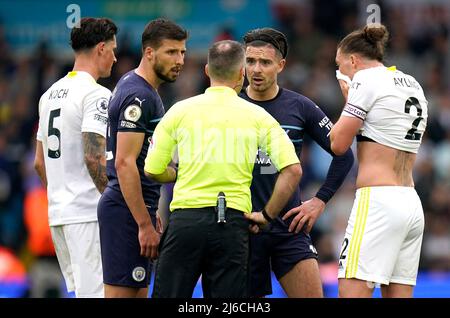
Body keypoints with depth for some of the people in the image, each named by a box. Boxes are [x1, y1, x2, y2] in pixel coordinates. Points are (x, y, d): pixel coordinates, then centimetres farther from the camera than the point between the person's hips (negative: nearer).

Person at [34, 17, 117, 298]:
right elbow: (94, 157, -20)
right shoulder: (96, 95, -11)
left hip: (58, 212, 9)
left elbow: (40, 162, 20)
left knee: (81, 290, 14)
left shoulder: (50, 94, 16)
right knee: (95, 293, -9)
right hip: (89, 212, -9)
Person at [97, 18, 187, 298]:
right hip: (127, 211, -10)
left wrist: (151, 212, 24)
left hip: (136, 207, 10)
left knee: (139, 292, 11)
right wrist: (145, 225, -22)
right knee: (121, 292, -10)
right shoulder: (139, 97, -16)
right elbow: (125, 164, -22)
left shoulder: (133, 85, 16)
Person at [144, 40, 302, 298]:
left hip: (186, 218, 0)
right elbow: (292, 170, -3)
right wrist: (267, 216, 5)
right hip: (233, 222, 0)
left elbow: (153, 170, 6)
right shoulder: (258, 116, 4)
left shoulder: (180, 111, 4)